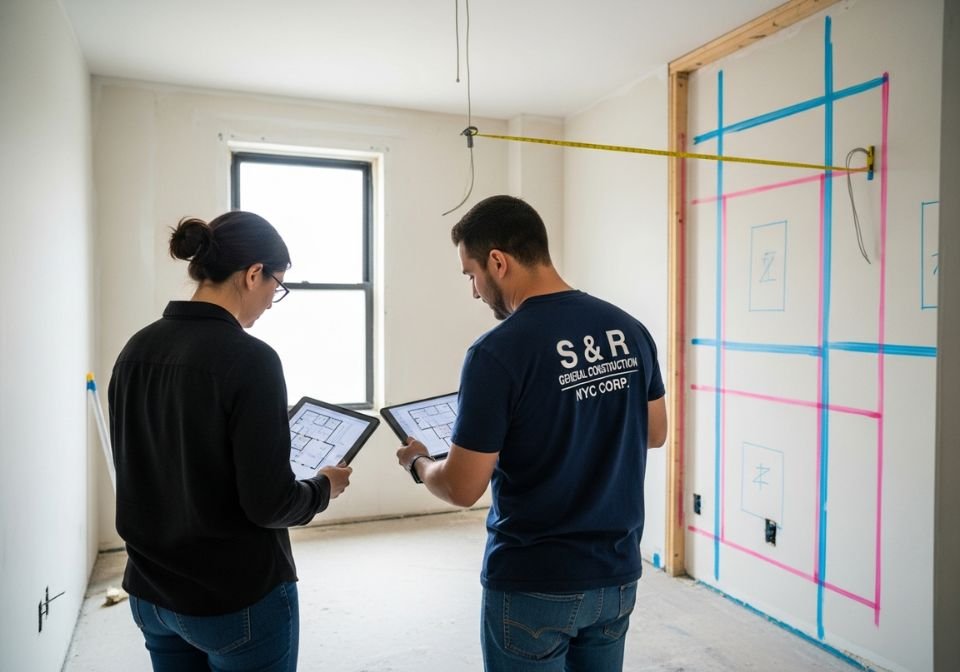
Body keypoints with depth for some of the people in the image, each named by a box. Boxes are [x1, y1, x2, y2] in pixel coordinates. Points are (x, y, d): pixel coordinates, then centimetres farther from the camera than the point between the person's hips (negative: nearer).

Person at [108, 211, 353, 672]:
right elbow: (268, 503, -21)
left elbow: (150, 471, 10)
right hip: (237, 599, -6)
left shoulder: (136, 350, -1)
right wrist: (323, 487, -2)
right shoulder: (248, 358, -22)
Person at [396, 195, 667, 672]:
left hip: (534, 586, -5)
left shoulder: (497, 351, -22)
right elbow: (655, 433, 10)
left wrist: (417, 462, 4)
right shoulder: (630, 330, -4)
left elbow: (463, 488, -16)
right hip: (617, 575, 6)